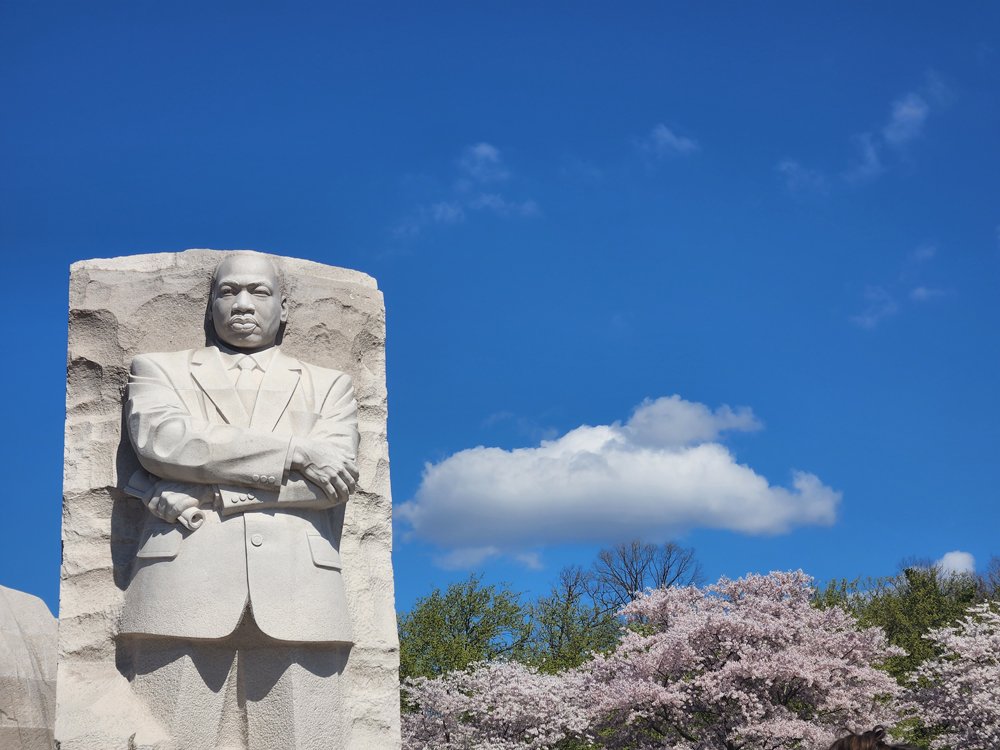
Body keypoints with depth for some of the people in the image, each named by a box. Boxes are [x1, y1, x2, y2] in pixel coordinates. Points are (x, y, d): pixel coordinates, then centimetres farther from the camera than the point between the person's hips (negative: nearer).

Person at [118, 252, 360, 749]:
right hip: (183, 593, -1)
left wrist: (203, 493, -2)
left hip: (297, 599, 1)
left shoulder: (328, 386, 24)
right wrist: (294, 451, -2)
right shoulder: (159, 370, 23)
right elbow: (161, 440, 0)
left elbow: (337, 476, 5)